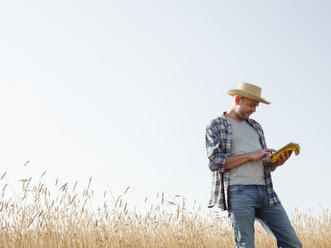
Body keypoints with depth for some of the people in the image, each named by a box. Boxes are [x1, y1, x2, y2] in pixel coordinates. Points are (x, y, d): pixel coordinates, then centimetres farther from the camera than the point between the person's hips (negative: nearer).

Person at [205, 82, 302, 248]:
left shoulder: (255, 126, 25)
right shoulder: (215, 127, 6)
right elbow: (214, 162, -7)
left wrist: (277, 162, 2)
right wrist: (250, 155, -10)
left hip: (265, 190, 6)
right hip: (238, 191, -6)